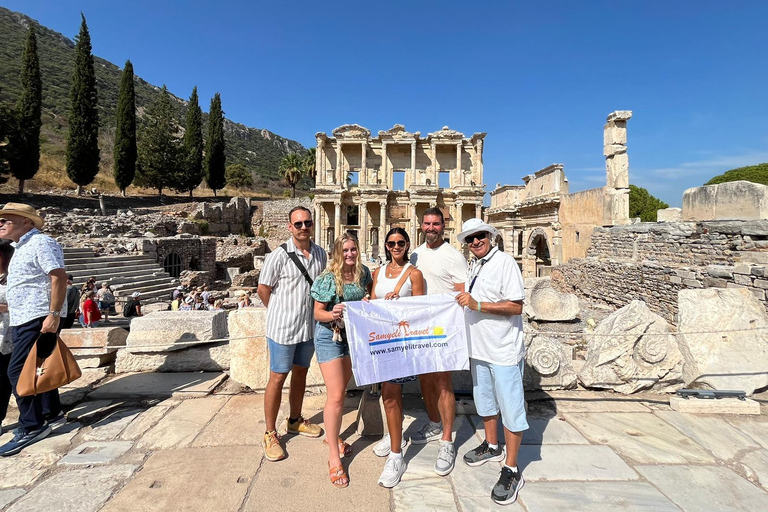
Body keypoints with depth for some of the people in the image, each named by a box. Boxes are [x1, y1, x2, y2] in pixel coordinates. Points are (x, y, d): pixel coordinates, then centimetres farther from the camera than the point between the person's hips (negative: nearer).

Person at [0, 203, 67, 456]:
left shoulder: (41, 243, -12)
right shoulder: (22, 248, 18)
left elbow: (59, 277, -22)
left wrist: (54, 314, -26)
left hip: (38, 319, -10)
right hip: (22, 320, 10)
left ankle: (31, 427, 0)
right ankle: (51, 411, 30)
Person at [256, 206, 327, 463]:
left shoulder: (320, 253, 2)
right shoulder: (279, 255, -14)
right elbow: (263, 289, -7)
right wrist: (280, 313, 2)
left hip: (310, 326, 6)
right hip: (283, 327, -5)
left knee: (301, 373, 19)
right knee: (278, 377, 3)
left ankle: (295, 420, 38)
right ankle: (270, 435, 18)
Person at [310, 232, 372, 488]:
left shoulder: (363, 273, -3)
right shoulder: (327, 278, -17)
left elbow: (371, 291, 17)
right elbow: (318, 313, -13)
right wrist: (332, 314, -34)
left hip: (353, 336, 5)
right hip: (330, 337, -5)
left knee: (340, 391, 19)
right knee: (335, 397, -8)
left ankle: (332, 435, 40)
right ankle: (333, 457, 6)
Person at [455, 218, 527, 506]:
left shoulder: (505, 262, -15)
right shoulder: (474, 266, 11)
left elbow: (516, 307, -22)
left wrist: (477, 305, -25)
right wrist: (463, 301, 4)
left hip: (504, 351, -8)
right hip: (479, 348, 8)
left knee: (510, 409, 2)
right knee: (484, 401, 22)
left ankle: (511, 471, 16)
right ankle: (491, 447, 42)